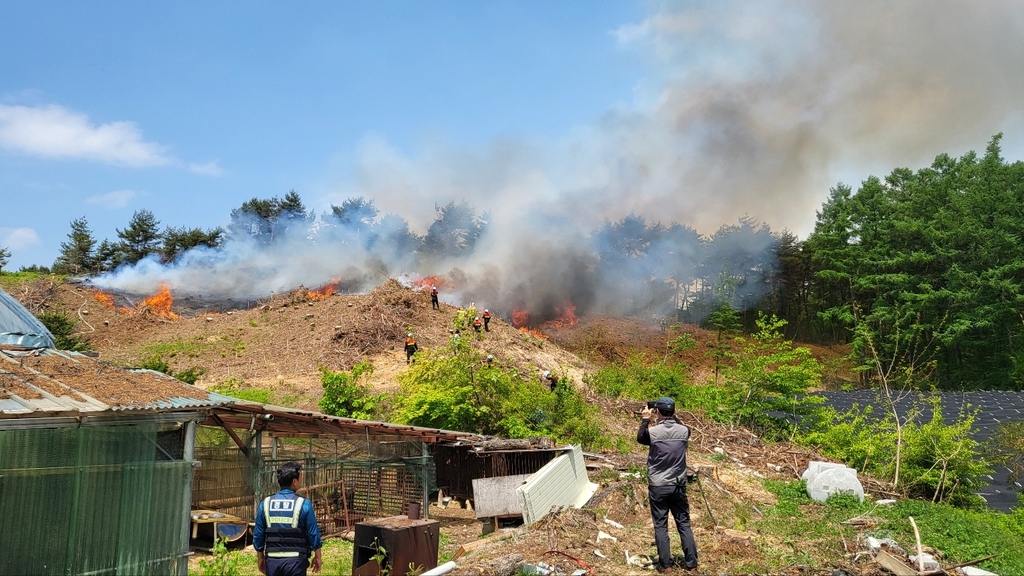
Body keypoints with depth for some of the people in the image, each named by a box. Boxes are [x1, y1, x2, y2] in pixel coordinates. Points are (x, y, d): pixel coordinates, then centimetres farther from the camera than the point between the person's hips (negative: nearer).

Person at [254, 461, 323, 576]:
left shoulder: (265, 504, 0)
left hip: (273, 560, 3)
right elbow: (313, 534, -5)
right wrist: (317, 557, 8)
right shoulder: (303, 504, -10)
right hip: (295, 560, -3)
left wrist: (260, 558, 19)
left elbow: (258, 535, 6)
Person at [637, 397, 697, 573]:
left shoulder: (652, 432, -15)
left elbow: (640, 438, 8)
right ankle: (691, 562, 16)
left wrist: (645, 420, 16)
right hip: (678, 485, 3)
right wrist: (673, 417, 20)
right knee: (684, 523, 13)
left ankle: (665, 564, 12)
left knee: (660, 525, 7)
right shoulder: (684, 431, -8)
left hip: (658, 487, -3)